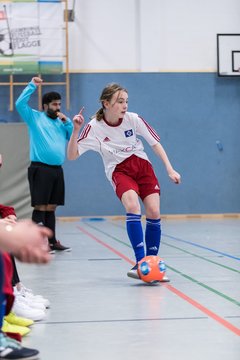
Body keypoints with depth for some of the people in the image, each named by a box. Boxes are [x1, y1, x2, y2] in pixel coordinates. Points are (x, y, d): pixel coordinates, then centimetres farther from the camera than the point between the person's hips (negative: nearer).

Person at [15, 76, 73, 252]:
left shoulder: (61, 122, 17)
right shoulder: (35, 117, 2)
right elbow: (20, 104, -11)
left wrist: (67, 121, 1)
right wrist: (32, 86, -10)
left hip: (57, 170, 5)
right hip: (40, 169, -5)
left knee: (51, 208, 10)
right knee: (40, 207, -8)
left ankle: (52, 241, 15)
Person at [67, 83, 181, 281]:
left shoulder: (133, 119, -10)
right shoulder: (94, 127, -13)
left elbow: (155, 143, -2)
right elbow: (72, 155, -14)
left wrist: (170, 169, -8)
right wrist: (76, 130, -27)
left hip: (142, 166, 3)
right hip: (119, 170, -2)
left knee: (154, 212, -11)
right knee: (133, 206, -29)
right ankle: (140, 263, -28)